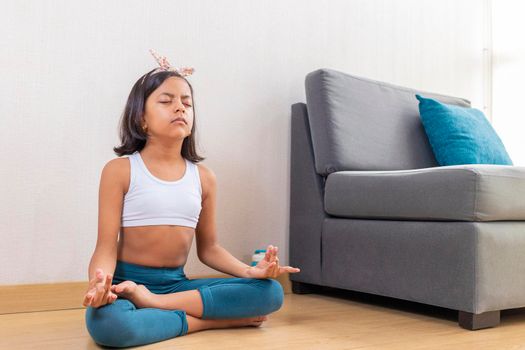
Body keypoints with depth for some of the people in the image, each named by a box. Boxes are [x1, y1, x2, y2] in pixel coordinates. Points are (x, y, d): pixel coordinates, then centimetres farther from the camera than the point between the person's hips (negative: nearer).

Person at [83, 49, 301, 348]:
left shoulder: (204, 177, 6)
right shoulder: (120, 170, -5)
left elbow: (208, 247, 11)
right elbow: (106, 246, -9)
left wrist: (249, 270, -8)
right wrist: (98, 283, -32)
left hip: (177, 284, 4)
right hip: (126, 283, -4)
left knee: (270, 292, -16)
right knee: (106, 324, -40)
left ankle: (154, 302, -19)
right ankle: (208, 320, -18)